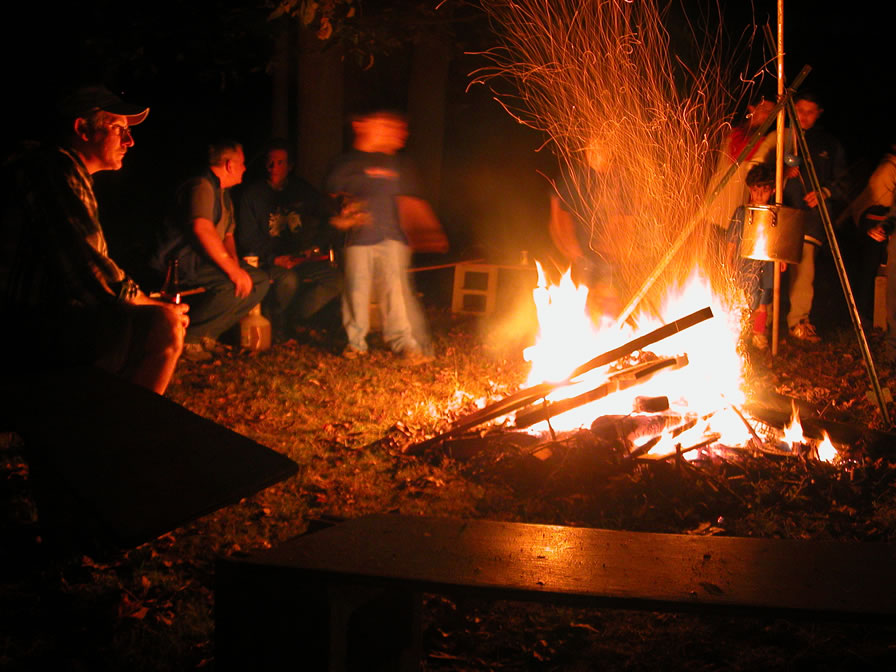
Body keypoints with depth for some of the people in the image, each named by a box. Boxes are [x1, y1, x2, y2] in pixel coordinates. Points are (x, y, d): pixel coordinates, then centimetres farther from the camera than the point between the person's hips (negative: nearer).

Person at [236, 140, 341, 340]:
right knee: (288, 279, -37)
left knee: (335, 280, -23)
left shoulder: (303, 191, 13)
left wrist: (316, 247, 1)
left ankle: (292, 318, -12)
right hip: (269, 261, -4)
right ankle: (279, 330, -10)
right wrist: (274, 258, -15)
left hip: (303, 258, 4)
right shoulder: (251, 195, 3)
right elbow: (247, 239, -1)